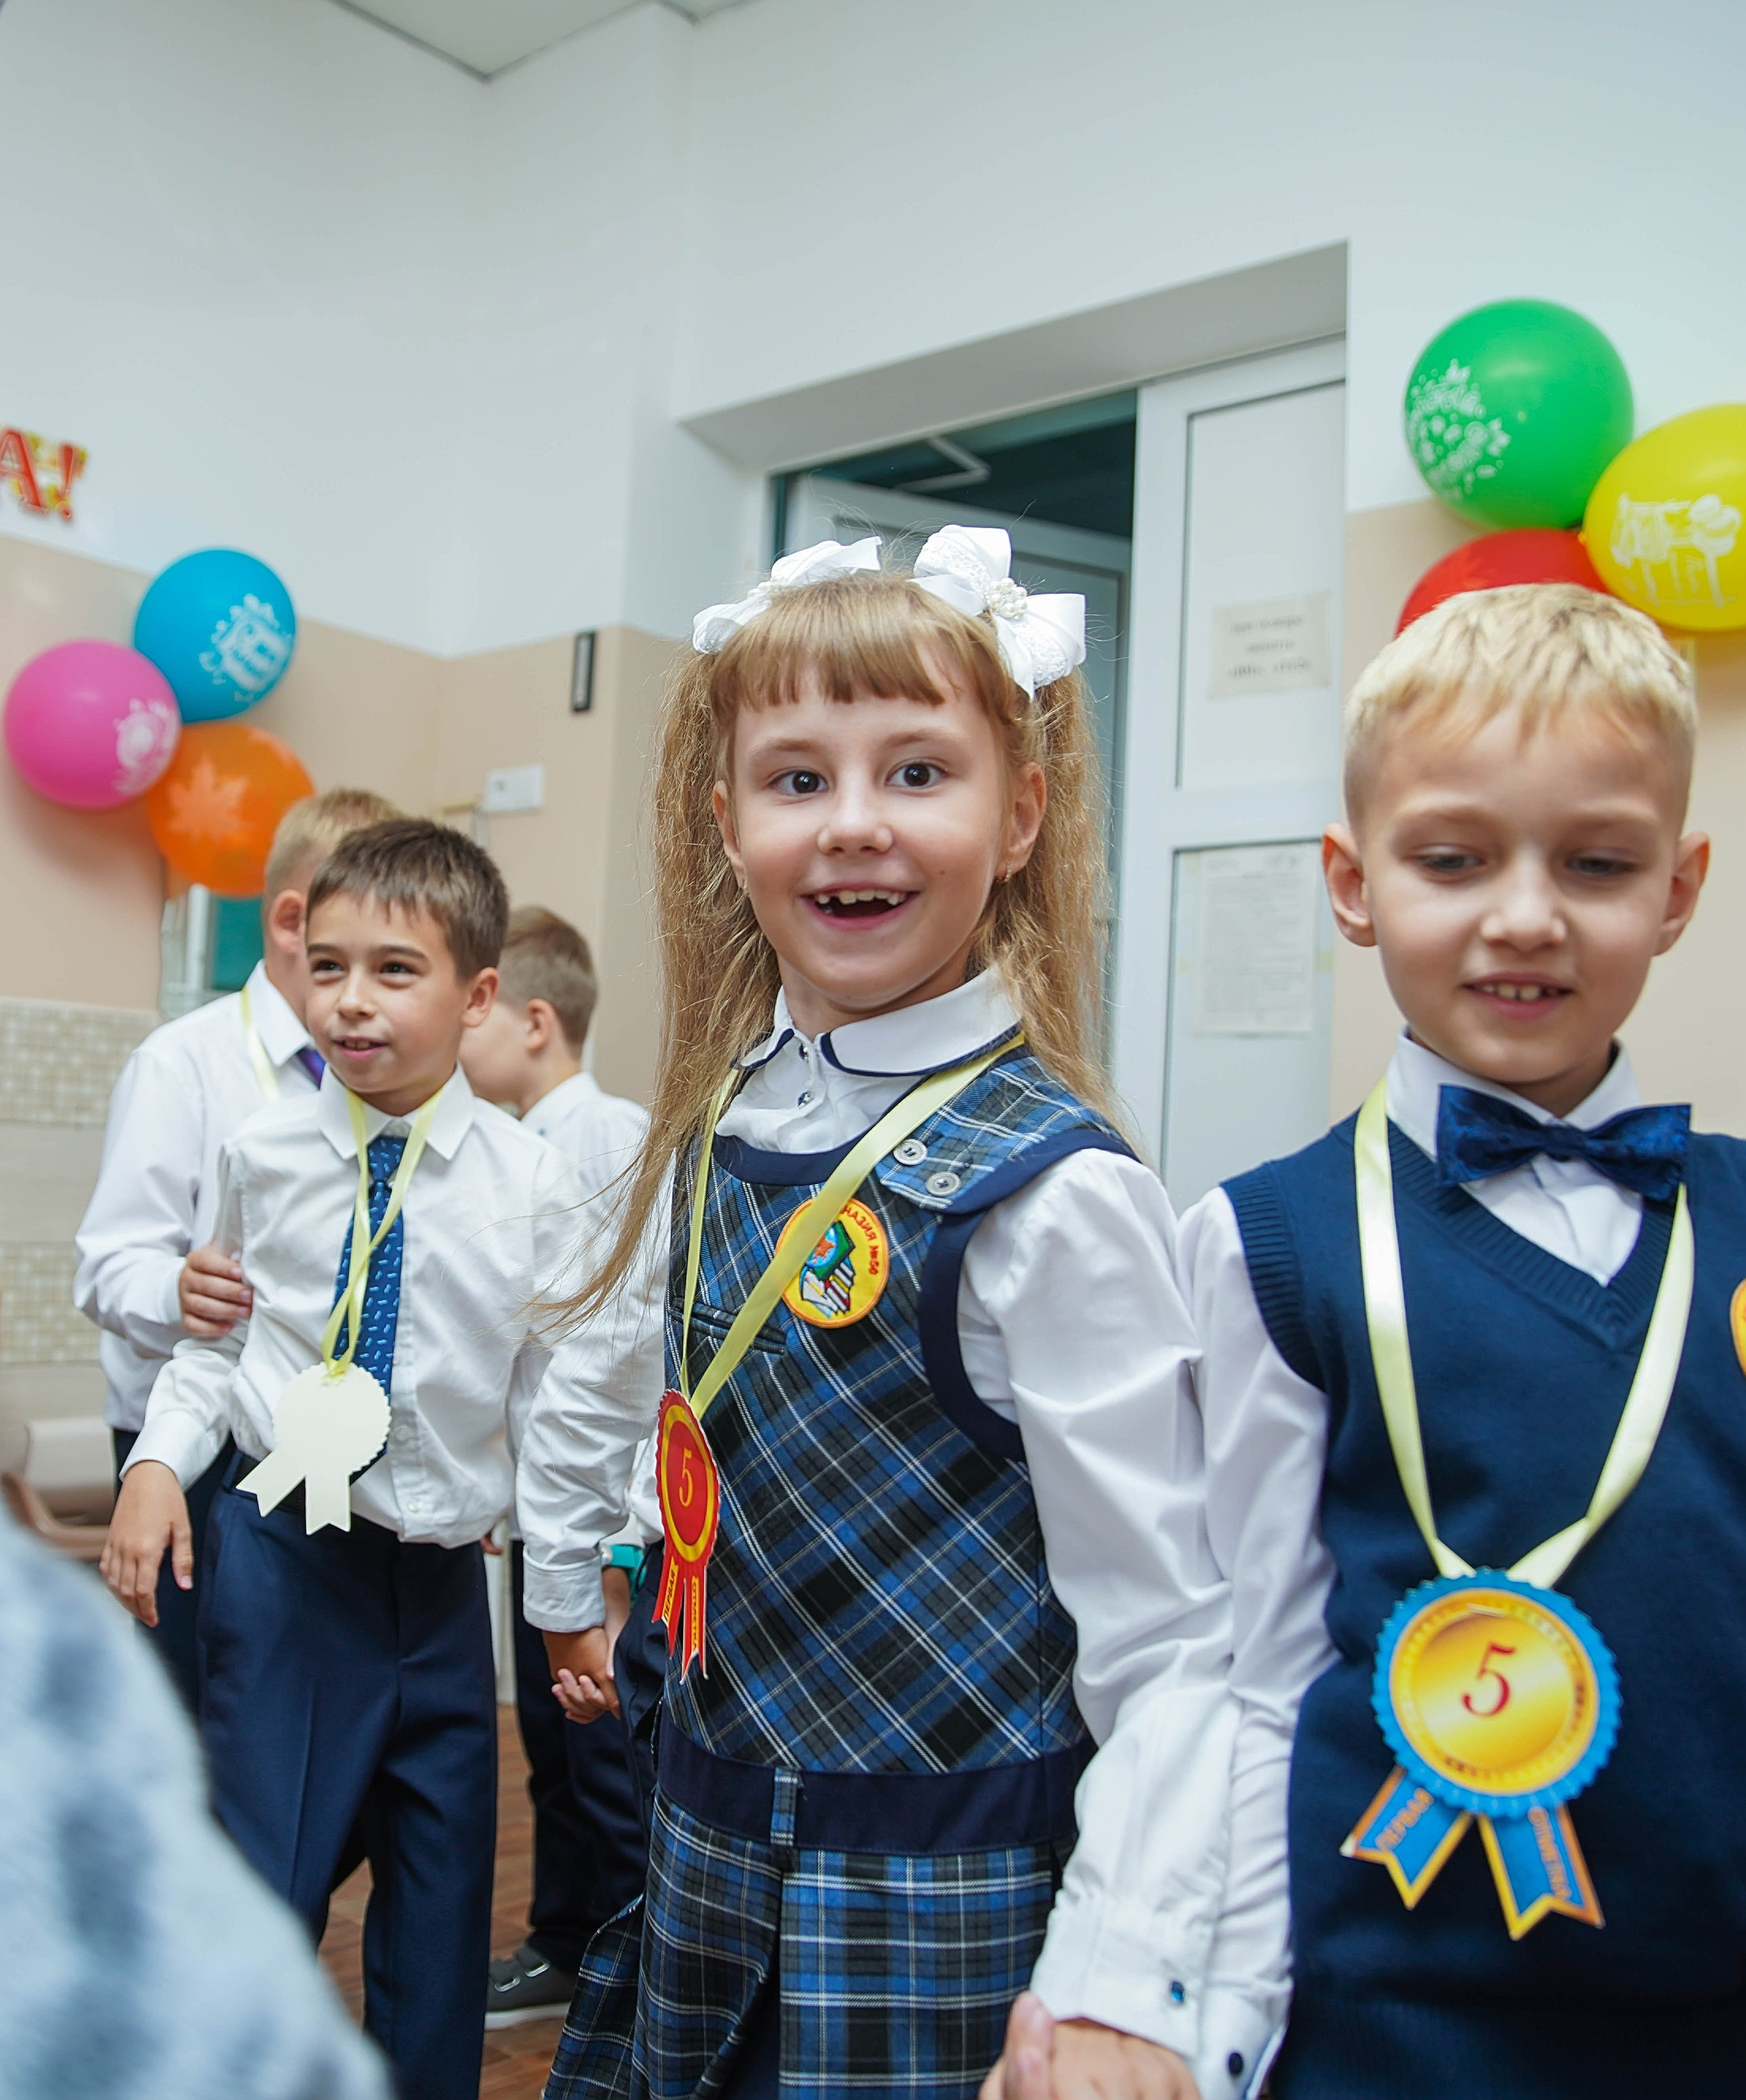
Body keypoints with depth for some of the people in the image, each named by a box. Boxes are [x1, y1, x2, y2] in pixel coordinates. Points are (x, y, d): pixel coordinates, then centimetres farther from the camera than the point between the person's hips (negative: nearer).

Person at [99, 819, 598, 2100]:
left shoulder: (530, 1183, -8)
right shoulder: (261, 1155, -4)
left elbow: (555, 1389, -3)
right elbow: (218, 1334, 7)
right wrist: (158, 1461, -6)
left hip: (442, 1571, 1)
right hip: (281, 1554, -1)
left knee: (443, 1893, 15)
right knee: (259, 1884, 2)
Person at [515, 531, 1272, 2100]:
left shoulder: (1050, 1191, -21)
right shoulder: (722, 1122, -1)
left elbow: (1168, 1650, -19)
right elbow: (617, 1373, 18)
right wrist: (566, 1575, 28)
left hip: (944, 1901, -6)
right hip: (710, 1846, 6)